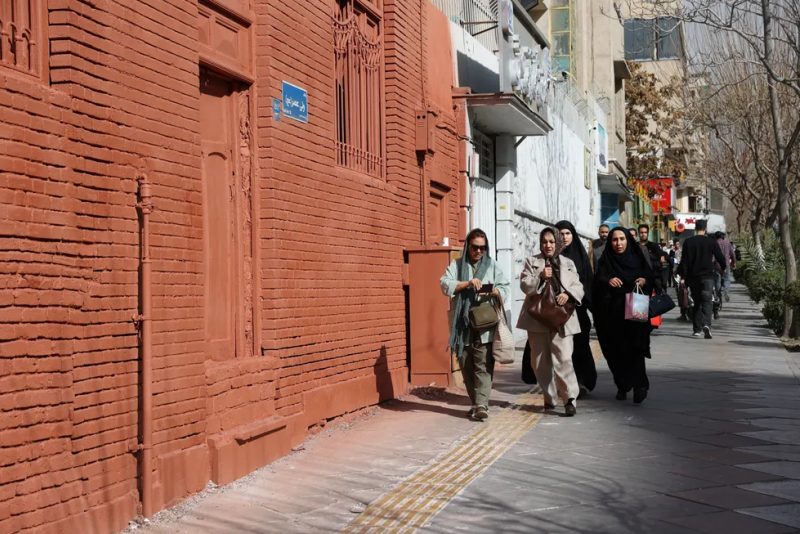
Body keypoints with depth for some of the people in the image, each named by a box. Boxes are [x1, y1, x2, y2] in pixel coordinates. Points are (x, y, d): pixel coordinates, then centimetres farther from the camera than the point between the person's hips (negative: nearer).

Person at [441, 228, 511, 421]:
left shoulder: (493, 266, 12)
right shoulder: (456, 265, 10)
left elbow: (506, 288, 5)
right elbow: (445, 284, -5)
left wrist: (494, 292, -17)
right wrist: (468, 283, -19)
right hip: (462, 326, 1)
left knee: (483, 366, -9)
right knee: (467, 367, 7)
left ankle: (482, 405, -13)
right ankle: (475, 403, 17)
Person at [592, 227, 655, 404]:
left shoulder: (637, 258, 8)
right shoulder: (605, 261, 4)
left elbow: (651, 277, 7)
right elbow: (597, 281, -10)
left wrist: (645, 280, -16)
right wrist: (608, 282, -32)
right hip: (612, 314, 0)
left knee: (635, 348, -13)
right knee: (616, 352, 2)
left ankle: (639, 385, -18)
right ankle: (622, 386, 14)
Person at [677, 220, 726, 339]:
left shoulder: (688, 242, 0)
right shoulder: (711, 241, -2)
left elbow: (684, 261, -2)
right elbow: (720, 256, 5)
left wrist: (683, 276, 0)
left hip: (693, 277, 2)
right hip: (707, 276, -2)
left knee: (697, 302, 12)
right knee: (707, 301, -4)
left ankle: (697, 329, 10)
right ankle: (706, 324, -27)